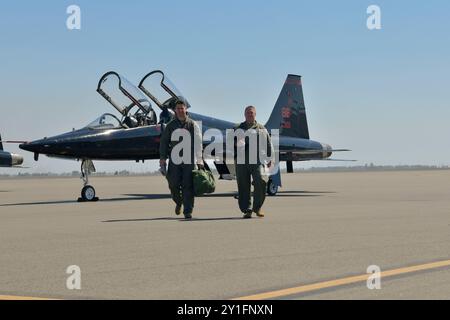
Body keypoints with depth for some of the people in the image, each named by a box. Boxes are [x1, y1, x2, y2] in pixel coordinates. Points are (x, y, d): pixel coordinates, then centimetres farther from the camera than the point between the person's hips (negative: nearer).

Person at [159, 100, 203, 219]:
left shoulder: (193, 125, 6)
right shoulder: (170, 125, 10)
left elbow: (198, 142, 5)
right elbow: (164, 141, 10)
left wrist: (199, 160, 0)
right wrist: (162, 157, 1)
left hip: (189, 160, -1)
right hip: (174, 160, 1)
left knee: (188, 186, -4)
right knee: (174, 184, -1)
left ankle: (188, 211, 0)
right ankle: (178, 202, 27)